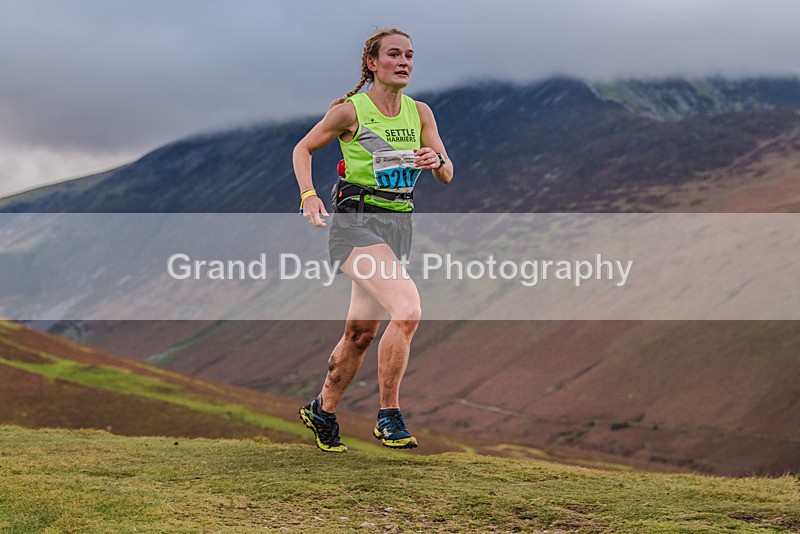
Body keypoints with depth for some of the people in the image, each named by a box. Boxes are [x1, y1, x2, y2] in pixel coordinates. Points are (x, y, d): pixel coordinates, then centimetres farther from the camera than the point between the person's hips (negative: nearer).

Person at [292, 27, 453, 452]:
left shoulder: (419, 112, 8)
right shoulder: (351, 110, -6)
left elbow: (447, 177, 6)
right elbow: (303, 149, 6)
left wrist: (437, 159, -17)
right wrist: (308, 195, -9)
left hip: (399, 226, 6)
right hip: (355, 222, -6)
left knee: (361, 333, 12)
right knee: (408, 311, -25)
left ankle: (323, 412, 33)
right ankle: (388, 417, -13)